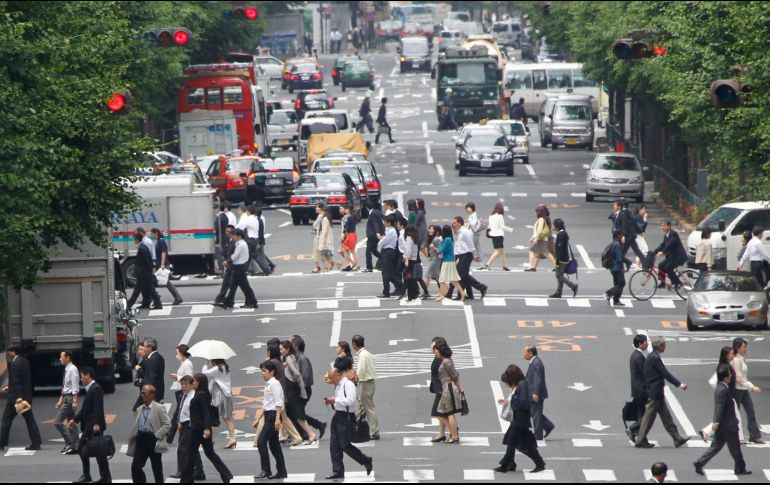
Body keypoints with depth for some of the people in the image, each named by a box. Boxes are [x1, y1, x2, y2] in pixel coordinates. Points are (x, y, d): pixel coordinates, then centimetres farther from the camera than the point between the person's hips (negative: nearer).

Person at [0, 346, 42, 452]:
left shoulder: (14, 363, -15)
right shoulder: (25, 361, 10)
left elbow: (17, 381, -21)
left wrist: (19, 397, -24)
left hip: (15, 396, -8)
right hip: (27, 397, 8)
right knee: (30, 419, 8)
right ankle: (36, 443, 3)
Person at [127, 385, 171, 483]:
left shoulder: (159, 408, -5)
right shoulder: (140, 409, 14)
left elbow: (167, 424, -10)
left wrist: (157, 435, -15)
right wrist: (132, 439, 10)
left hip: (153, 440, -5)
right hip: (141, 439, 5)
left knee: (157, 468, 4)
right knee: (135, 466, -4)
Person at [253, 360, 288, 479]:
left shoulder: (274, 384, -10)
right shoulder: (268, 384, 18)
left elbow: (279, 402, -18)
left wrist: (277, 418, -25)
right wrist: (258, 419, 24)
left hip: (273, 414, -10)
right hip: (269, 415, 10)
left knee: (261, 441, -13)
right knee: (274, 444, 11)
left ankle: (265, 471, -13)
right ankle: (281, 472, 14)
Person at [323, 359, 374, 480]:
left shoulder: (348, 384, -14)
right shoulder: (338, 386, 15)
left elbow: (350, 400, -25)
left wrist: (335, 400, -20)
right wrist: (331, 402, 9)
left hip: (347, 417, -10)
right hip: (338, 416, 10)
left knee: (345, 445, -8)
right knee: (334, 445, 6)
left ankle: (367, 461, 9)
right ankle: (338, 471, 11)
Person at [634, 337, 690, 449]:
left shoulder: (651, 357, 12)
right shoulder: (655, 358, -19)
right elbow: (666, 374, -20)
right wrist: (679, 384, -17)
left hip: (655, 393, 10)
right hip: (655, 393, -10)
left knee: (666, 416, 11)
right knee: (649, 417, -2)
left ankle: (677, 439, 14)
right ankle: (640, 441, 5)